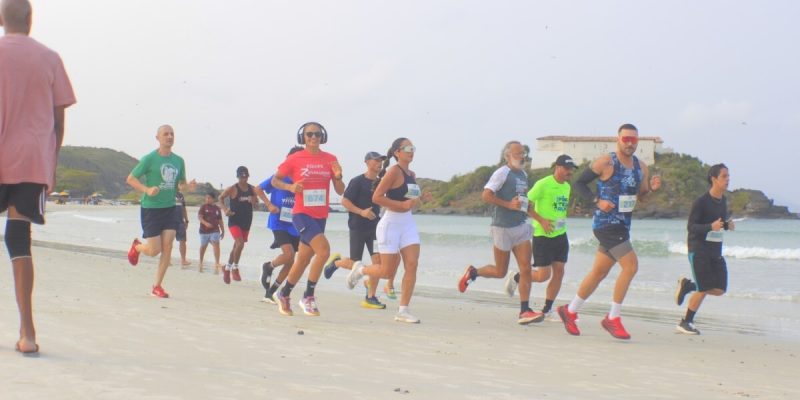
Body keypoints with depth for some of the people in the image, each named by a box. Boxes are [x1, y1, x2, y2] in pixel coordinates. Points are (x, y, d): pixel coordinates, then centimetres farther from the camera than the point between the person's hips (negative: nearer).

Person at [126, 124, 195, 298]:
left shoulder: (178, 161, 6)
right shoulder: (149, 159, -9)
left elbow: (181, 183, 18)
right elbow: (130, 179, -5)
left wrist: (189, 186, -6)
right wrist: (147, 190, -22)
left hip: (169, 208, 4)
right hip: (150, 208, -4)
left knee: (167, 248, -5)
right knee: (154, 251, -3)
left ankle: (157, 286, 7)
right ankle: (137, 247, 33)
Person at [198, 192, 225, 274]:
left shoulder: (217, 208, 9)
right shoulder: (203, 207, 1)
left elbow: (220, 221, 15)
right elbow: (199, 216, -12)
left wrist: (223, 231, 13)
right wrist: (205, 223, -30)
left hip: (215, 230, 1)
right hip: (204, 230, -1)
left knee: (216, 244, -19)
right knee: (203, 247, 12)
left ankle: (217, 264, -25)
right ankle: (200, 263, 33)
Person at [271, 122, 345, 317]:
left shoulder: (330, 159, 5)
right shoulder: (294, 159, -4)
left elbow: (340, 191, 7)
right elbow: (275, 180, 6)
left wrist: (338, 177, -13)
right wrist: (290, 187, -13)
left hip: (320, 217, 5)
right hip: (301, 214, -5)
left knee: (303, 260, 14)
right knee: (324, 249, -24)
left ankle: (283, 294, 35)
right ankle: (308, 296, -11)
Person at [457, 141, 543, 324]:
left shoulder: (523, 174, 14)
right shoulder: (502, 173, -11)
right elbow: (486, 195, -20)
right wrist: (508, 204, -21)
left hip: (521, 226, 7)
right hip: (503, 227, -7)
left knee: (526, 269, -5)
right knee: (500, 272, 4)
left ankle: (524, 311, -5)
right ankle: (472, 273, 31)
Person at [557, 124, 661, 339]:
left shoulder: (641, 168, 9)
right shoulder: (606, 162, -11)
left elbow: (640, 197, 18)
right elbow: (579, 183, -5)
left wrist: (651, 188, -3)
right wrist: (597, 200, -18)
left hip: (623, 225, 8)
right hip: (606, 223, -8)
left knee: (599, 272, 13)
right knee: (631, 265, -17)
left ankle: (570, 311, 28)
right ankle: (613, 318, -6)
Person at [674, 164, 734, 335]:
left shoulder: (723, 201, 9)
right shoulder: (701, 202, -13)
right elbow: (690, 226, -15)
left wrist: (728, 225, 0)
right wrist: (711, 227, -30)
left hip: (716, 252, 7)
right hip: (699, 251, -7)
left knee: (720, 290, -1)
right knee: (704, 290, -11)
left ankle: (687, 285, 22)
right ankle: (685, 322, 6)